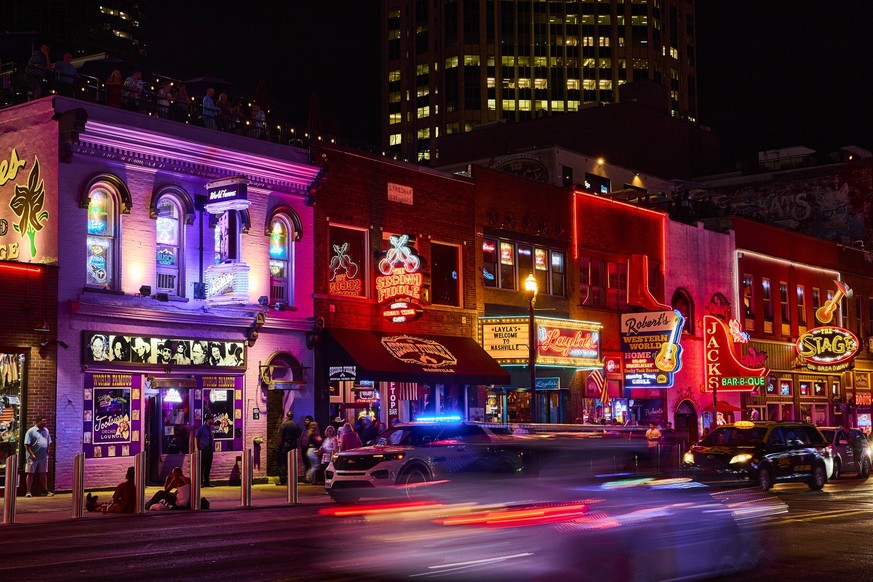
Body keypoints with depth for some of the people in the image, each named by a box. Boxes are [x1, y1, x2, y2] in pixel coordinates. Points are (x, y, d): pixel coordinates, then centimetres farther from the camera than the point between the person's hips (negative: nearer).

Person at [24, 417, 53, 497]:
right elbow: (26, 444, -11)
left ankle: (45, 490, 15)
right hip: (33, 457, -5)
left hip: (43, 457, 5)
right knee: (30, 474, 0)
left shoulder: (46, 431, 11)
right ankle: (29, 491, 4)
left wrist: (47, 452, 10)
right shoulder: (31, 431, -7)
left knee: (43, 474, 10)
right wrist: (31, 454, -15)